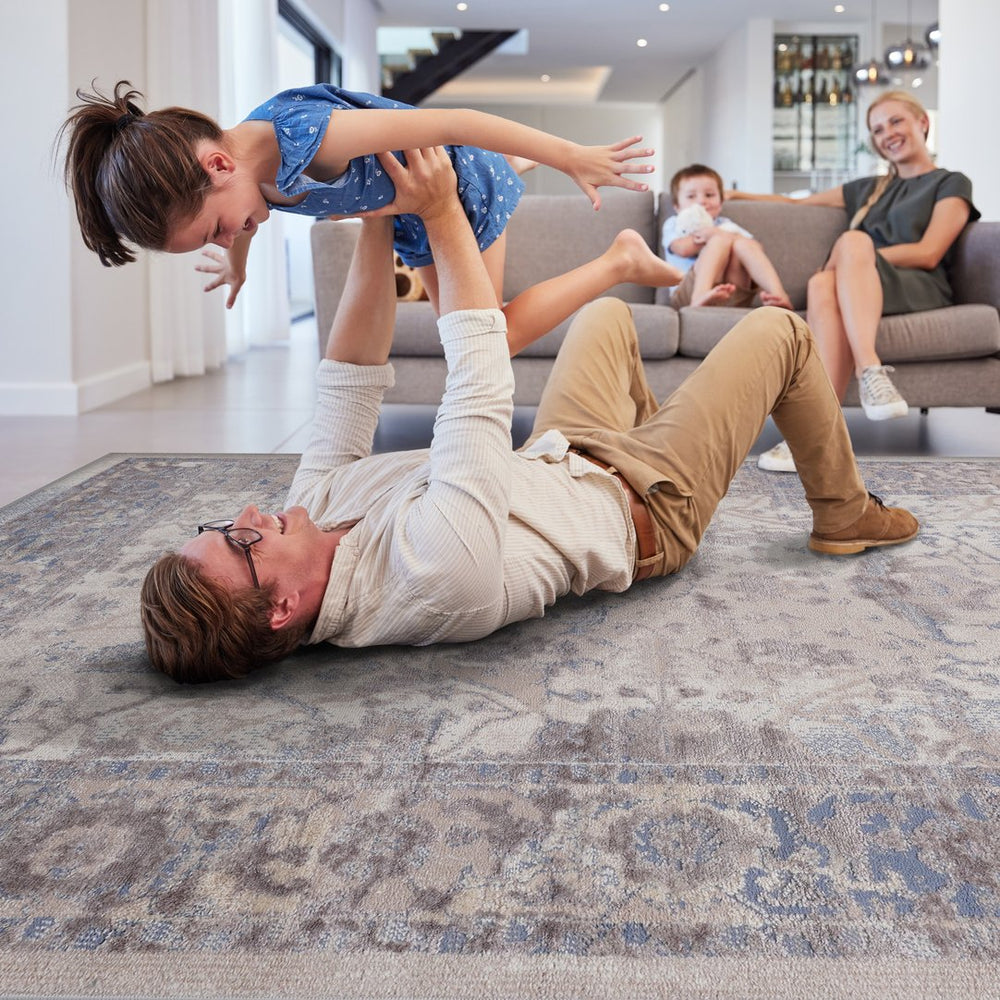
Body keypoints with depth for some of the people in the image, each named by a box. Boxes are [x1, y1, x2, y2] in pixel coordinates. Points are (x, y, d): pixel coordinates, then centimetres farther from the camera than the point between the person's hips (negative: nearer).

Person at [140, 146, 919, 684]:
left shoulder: (315, 509, -22)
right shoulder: (437, 570, -46)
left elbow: (349, 385, -15)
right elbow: (482, 389, -38)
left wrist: (377, 224, -22)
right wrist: (442, 215, -29)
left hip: (557, 463, 7)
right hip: (643, 507, -7)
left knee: (609, 311, 23)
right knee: (779, 330, 3)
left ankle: (651, 428, 47)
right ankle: (844, 514, 26)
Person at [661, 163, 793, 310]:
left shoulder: (726, 225, 33)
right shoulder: (674, 224, 24)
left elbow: (756, 248, 13)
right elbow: (683, 249, -2)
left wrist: (715, 234, 0)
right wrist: (720, 237, 7)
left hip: (733, 297, 3)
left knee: (742, 244, -19)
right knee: (722, 240, -23)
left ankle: (777, 294, -41)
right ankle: (701, 296, -51)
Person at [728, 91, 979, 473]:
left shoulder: (951, 184, 17)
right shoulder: (868, 189, 35)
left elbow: (928, 253, 1)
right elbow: (798, 203, 42)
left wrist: (854, 256, -7)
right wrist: (738, 196, 31)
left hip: (921, 289, -4)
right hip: (862, 287, 4)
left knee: (852, 241, -36)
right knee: (823, 284, -36)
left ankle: (869, 372, -55)